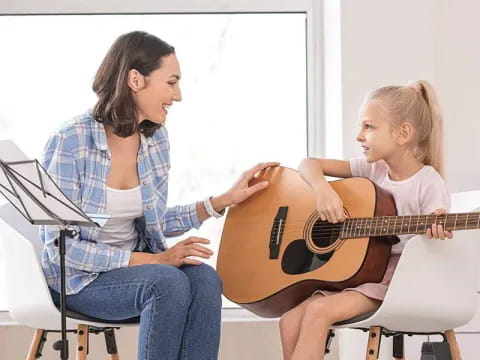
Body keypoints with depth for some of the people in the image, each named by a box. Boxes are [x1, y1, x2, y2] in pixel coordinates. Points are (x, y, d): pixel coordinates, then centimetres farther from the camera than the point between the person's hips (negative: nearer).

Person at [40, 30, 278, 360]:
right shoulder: (71, 141, -19)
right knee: (169, 283, -32)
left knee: (205, 280, -25)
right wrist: (154, 260, -23)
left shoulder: (156, 138, 1)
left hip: (137, 265, 6)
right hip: (77, 277, -6)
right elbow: (61, 248, -20)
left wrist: (225, 201, 5)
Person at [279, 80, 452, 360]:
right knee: (291, 321, -15)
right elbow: (310, 164, 10)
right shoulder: (373, 169, 7)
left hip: (396, 280, -6)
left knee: (319, 311, -27)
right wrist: (323, 190, -11)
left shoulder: (430, 185, -11)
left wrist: (437, 235, -35)